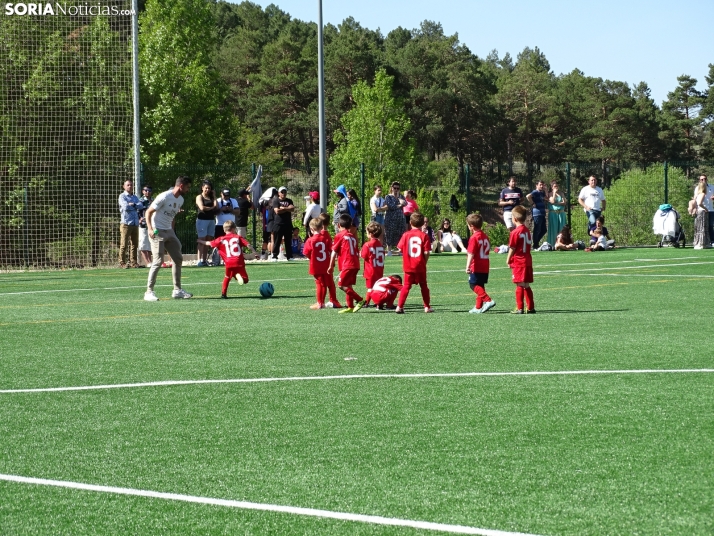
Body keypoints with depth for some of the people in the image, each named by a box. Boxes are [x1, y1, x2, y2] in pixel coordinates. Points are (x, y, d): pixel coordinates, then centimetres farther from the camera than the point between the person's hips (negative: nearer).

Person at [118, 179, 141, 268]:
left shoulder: (135, 197, 20)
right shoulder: (122, 196, 2)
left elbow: (141, 206, 3)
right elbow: (125, 206, -14)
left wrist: (132, 205, -11)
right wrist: (135, 206, 0)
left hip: (135, 224, 6)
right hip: (126, 223, -6)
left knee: (135, 244, 7)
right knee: (124, 244, -8)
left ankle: (133, 262, 12)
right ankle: (122, 263, -6)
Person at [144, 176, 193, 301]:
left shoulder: (180, 200, 8)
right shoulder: (164, 197, -18)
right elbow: (149, 212, -15)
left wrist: (172, 233, 16)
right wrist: (150, 229, -25)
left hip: (169, 232, 9)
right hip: (158, 232, -9)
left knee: (178, 259, 10)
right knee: (157, 262, -14)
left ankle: (177, 290, 19)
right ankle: (149, 292, -8)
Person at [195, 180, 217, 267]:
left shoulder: (211, 198, 19)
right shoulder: (199, 197, 2)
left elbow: (216, 206, 4)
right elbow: (202, 208, -13)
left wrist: (214, 196, 7)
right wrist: (211, 208, 0)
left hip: (211, 220, 6)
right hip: (202, 220, -6)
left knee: (208, 241, 3)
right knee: (202, 241, -9)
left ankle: (204, 260, 5)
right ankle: (199, 260, -11)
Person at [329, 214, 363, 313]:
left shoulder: (339, 236, -1)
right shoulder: (353, 236, 18)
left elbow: (334, 252, -3)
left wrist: (331, 266, 2)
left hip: (347, 265, -8)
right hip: (355, 264, 8)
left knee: (342, 285, -9)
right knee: (348, 285, 14)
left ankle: (360, 300, -16)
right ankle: (350, 307, 13)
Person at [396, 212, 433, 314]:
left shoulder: (406, 235, -2)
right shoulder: (424, 236, -6)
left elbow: (400, 249, -3)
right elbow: (426, 252, -10)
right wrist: (424, 262, 6)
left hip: (408, 266, 1)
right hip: (420, 267, -1)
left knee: (406, 286, 5)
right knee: (423, 286, 13)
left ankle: (400, 306, -5)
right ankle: (427, 307, 17)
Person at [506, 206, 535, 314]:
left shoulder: (515, 232, -14)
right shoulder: (527, 230, 9)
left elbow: (512, 248, -12)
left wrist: (508, 260, 2)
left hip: (518, 262, -7)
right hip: (528, 261, 7)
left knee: (520, 285, -3)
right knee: (526, 285, 13)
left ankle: (519, 308, -2)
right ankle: (530, 307, 14)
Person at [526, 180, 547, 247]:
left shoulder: (542, 193, 18)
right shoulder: (535, 192, -9)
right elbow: (528, 196, -25)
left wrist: (545, 190, 13)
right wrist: (532, 204, -18)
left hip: (542, 214, 9)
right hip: (537, 214, -9)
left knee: (544, 230, 13)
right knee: (537, 230, -4)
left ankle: (536, 242, 22)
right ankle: (535, 245, 3)